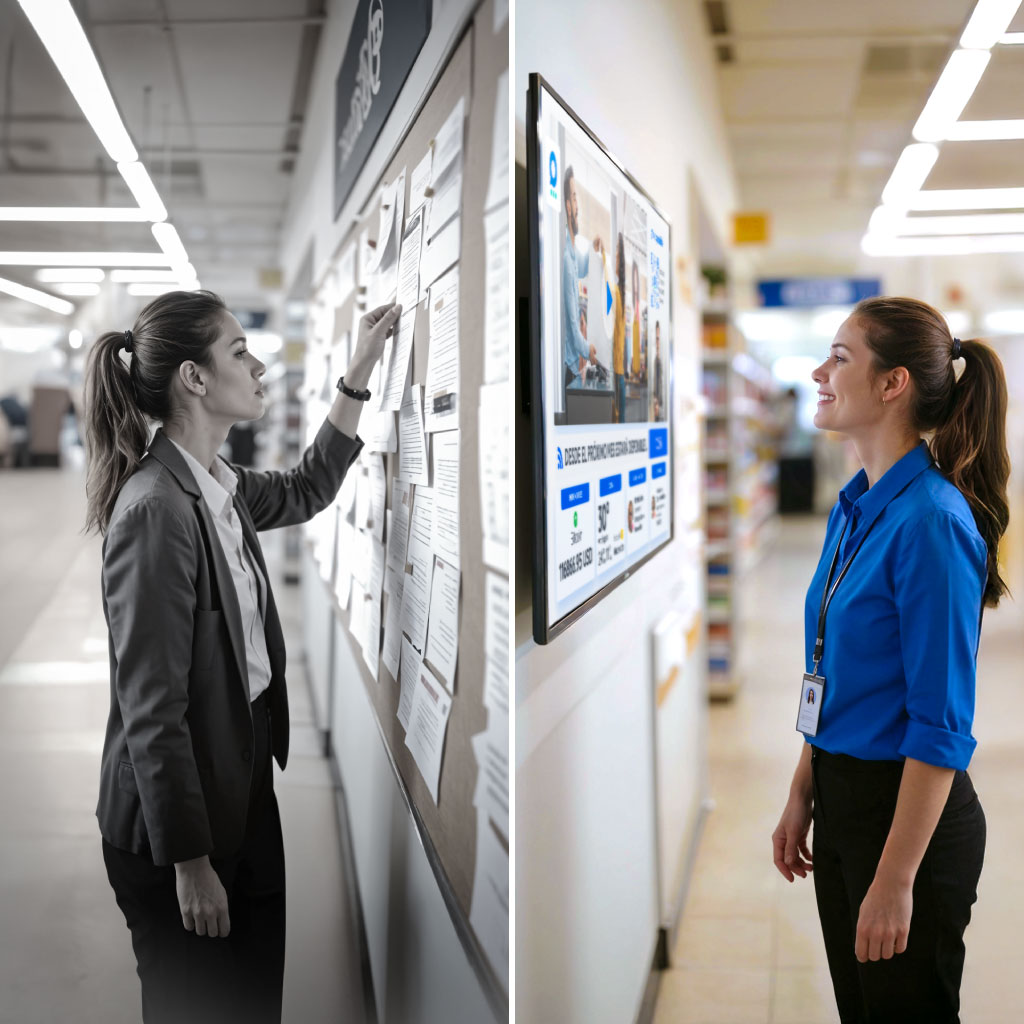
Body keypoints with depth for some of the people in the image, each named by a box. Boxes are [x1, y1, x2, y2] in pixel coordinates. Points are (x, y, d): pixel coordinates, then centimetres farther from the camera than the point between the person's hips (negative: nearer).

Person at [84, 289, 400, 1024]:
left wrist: (361, 370, 19)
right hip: (178, 818, -8)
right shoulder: (156, 508, -24)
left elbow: (306, 491, 25)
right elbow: (151, 707, -23)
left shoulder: (219, 488, 2)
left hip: (242, 787, 8)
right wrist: (190, 864, -19)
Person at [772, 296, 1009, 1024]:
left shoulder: (931, 521, -22)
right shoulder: (854, 507, 6)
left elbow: (941, 726, -22)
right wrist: (803, 797, 15)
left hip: (911, 815, -8)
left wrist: (896, 880, -20)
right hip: (844, 800, 8)